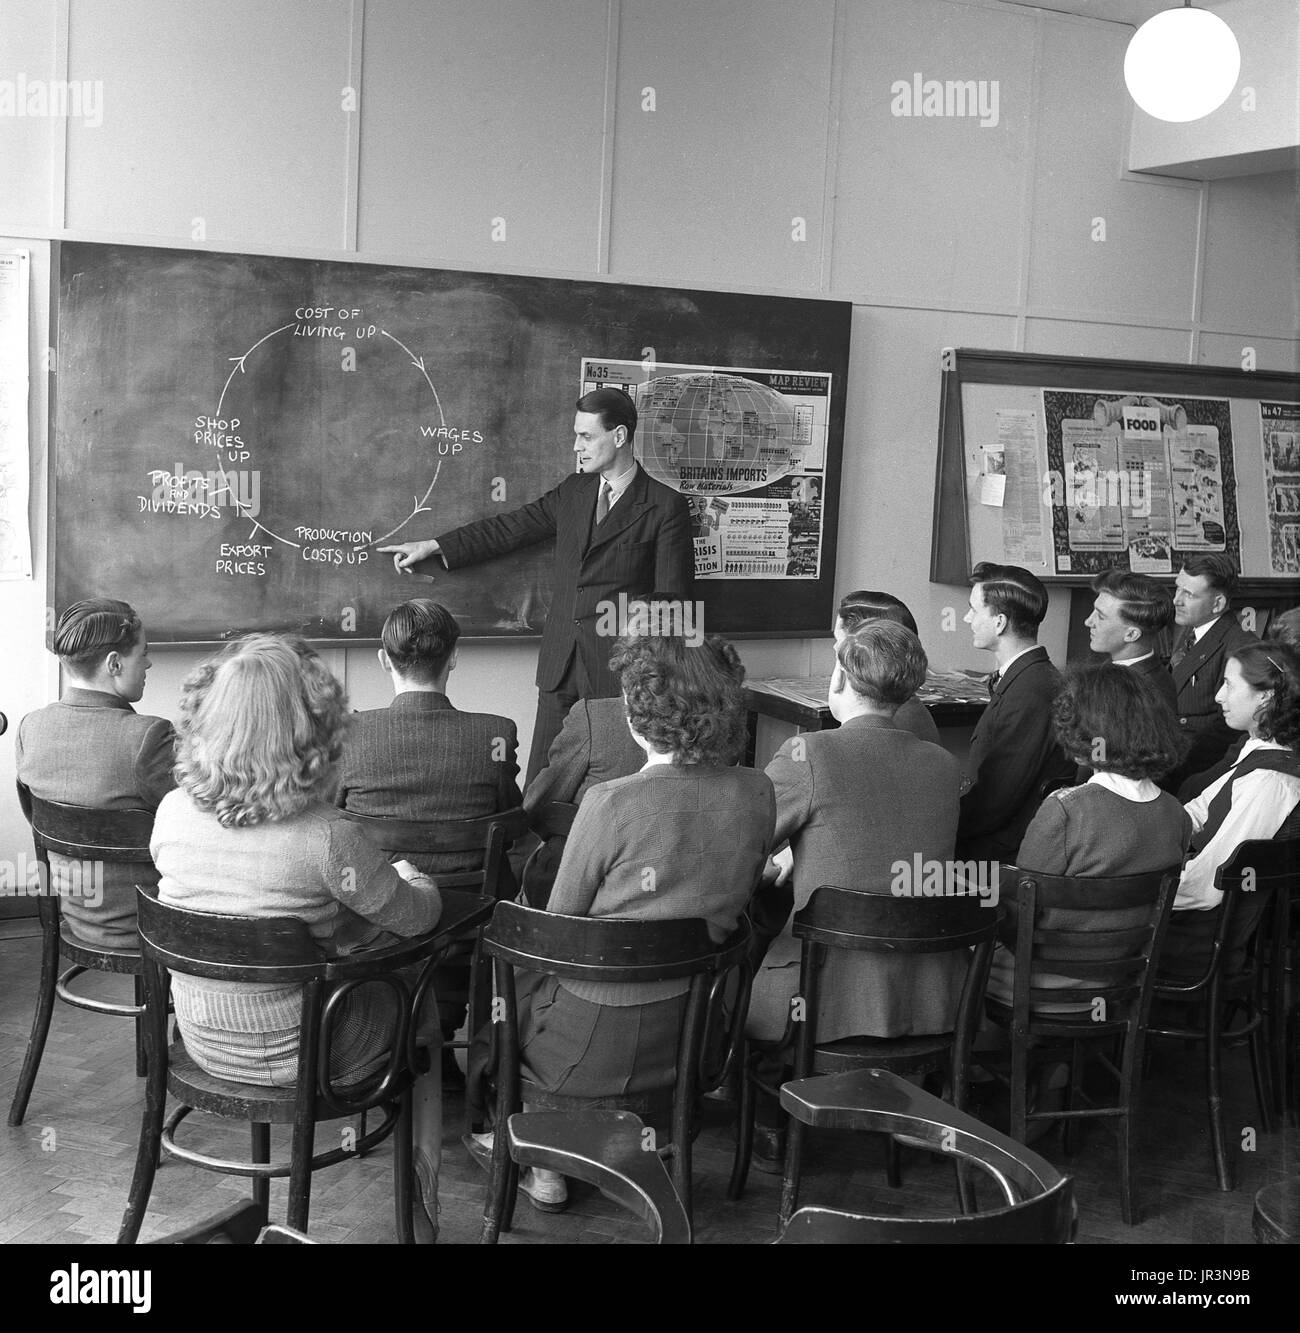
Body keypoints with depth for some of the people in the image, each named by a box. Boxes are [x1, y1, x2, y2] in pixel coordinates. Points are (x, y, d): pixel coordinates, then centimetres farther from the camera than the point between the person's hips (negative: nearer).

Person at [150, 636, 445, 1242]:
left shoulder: (172, 812, -13)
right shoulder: (325, 836, -28)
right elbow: (419, 918, -13)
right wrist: (411, 876, 10)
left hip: (200, 1042, 5)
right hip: (298, 1056, -5)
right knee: (417, 996, 25)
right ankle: (419, 1205, 37)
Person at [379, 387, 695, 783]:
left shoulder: (666, 506, -4)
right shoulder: (573, 491, 13)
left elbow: (673, 598, -3)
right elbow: (508, 528, 19)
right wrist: (432, 547, 18)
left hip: (617, 664, -5)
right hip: (560, 662, 6)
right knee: (540, 783, 6)